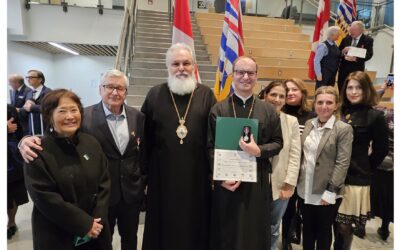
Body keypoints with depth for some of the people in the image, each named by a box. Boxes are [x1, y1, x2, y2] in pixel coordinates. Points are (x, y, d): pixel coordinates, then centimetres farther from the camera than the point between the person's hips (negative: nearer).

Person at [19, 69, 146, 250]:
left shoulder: (138, 117, -4)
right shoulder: (85, 116, -13)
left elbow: (143, 152, 2)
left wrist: (144, 180, 6)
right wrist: (28, 140, -35)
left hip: (132, 192, 3)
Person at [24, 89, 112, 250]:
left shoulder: (91, 143, -1)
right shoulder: (38, 151, -14)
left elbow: (104, 183, 0)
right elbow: (44, 198, -18)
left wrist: (97, 220, -9)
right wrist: (84, 224, -16)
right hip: (57, 236, -3)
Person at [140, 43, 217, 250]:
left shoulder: (206, 95, 2)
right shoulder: (154, 95, 3)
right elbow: (145, 138, 3)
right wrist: (145, 173, 2)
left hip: (197, 176, 0)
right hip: (163, 176, 1)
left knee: (195, 227, 14)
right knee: (163, 229, 14)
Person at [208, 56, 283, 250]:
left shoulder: (268, 110, 5)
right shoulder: (218, 109, 0)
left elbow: (278, 142, 5)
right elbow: (210, 147, -4)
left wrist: (258, 151, -15)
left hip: (258, 181, 1)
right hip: (226, 181, -1)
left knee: (256, 233, 12)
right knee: (226, 234, 10)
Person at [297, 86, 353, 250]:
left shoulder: (344, 129, -12)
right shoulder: (309, 124, 3)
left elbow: (342, 163, -14)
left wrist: (331, 191, -16)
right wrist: (297, 181, 7)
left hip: (326, 192, -4)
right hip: (306, 190, 4)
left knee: (324, 231, 15)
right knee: (307, 229, 20)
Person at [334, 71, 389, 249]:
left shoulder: (375, 117, -4)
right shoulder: (340, 112, 5)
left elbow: (381, 150, 1)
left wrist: (364, 169, 5)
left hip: (356, 179, -3)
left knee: (344, 226, 6)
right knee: (336, 223, 12)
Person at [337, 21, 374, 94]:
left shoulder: (368, 40, -1)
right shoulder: (346, 38, 7)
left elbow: (369, 55, -12)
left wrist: (355, 58, -27)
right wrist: (343, 52, -17)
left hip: (357, 71, -3)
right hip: (344, 69, 3)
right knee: (342, 92, 8)